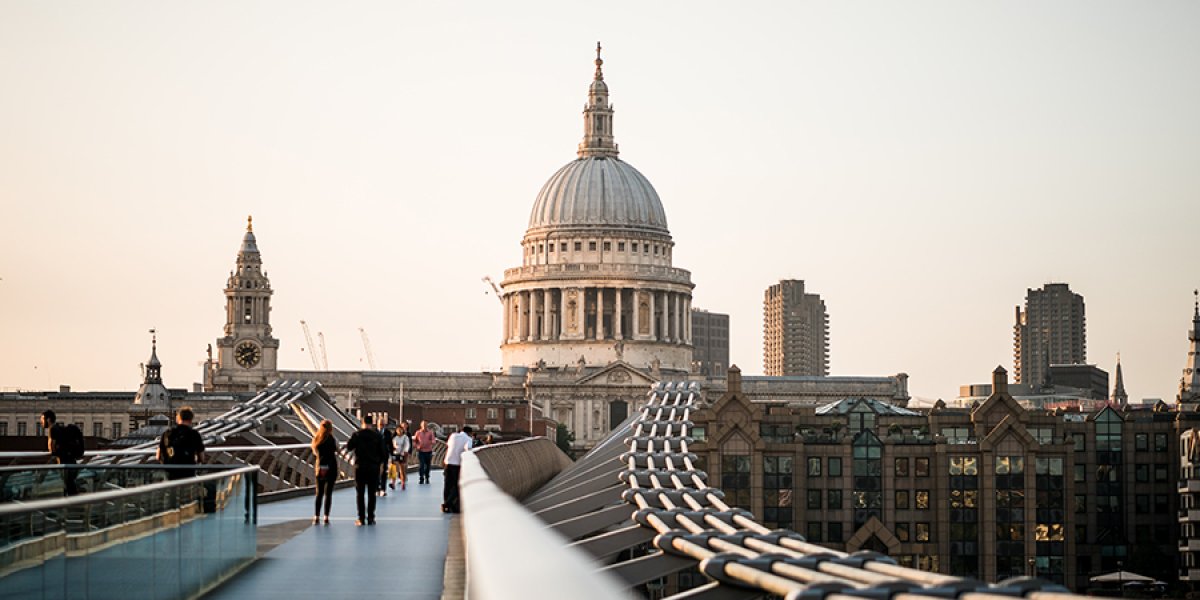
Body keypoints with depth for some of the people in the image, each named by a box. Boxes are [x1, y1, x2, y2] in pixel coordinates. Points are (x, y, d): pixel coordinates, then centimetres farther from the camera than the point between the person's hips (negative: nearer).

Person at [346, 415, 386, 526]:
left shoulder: (357, 435, -5)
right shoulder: (377, 436, -3)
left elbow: (348, 447, 2)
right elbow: (383, 451, -1)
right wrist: (380, 462, 14)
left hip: (360, 467, -1)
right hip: (374, 467, 1)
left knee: (360, 494, 6)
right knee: (372, 494, 6)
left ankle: (361, 518, 2)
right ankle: (370, 518, 5)